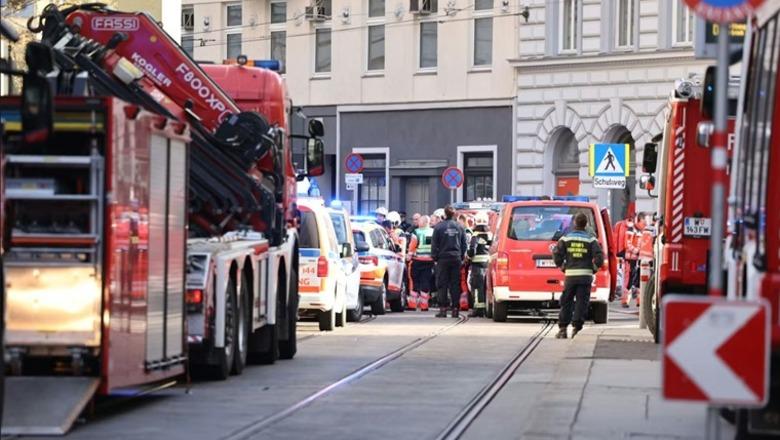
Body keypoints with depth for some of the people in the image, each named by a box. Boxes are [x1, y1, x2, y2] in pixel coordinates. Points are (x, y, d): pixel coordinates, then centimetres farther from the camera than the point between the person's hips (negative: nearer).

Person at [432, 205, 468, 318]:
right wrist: (461, 257, 16)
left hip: (443, 258, -3)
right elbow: (464, 244, 9)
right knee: (455, 285, 6)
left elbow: (434, 244, -3)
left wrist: (435, 257, 6)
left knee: (442, 285, 2)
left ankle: (443, 309, -3)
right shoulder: (459, 227, 4)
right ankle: (455, 309, 4)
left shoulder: (439, 227, -6)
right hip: (456, 259, 3)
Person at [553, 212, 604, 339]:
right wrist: (594, 268, 6)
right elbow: (599, 256, -9)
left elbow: (557, 254, -4)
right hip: (585, 275, -1)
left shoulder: (566, 238, 3)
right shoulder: (591, 239, 0)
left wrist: (562, 266, 9)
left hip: (570, 274, 1)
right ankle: (577, 328, -6)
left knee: (566, 302, 8)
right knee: (581, 302, 2)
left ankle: (562, 329, 3)